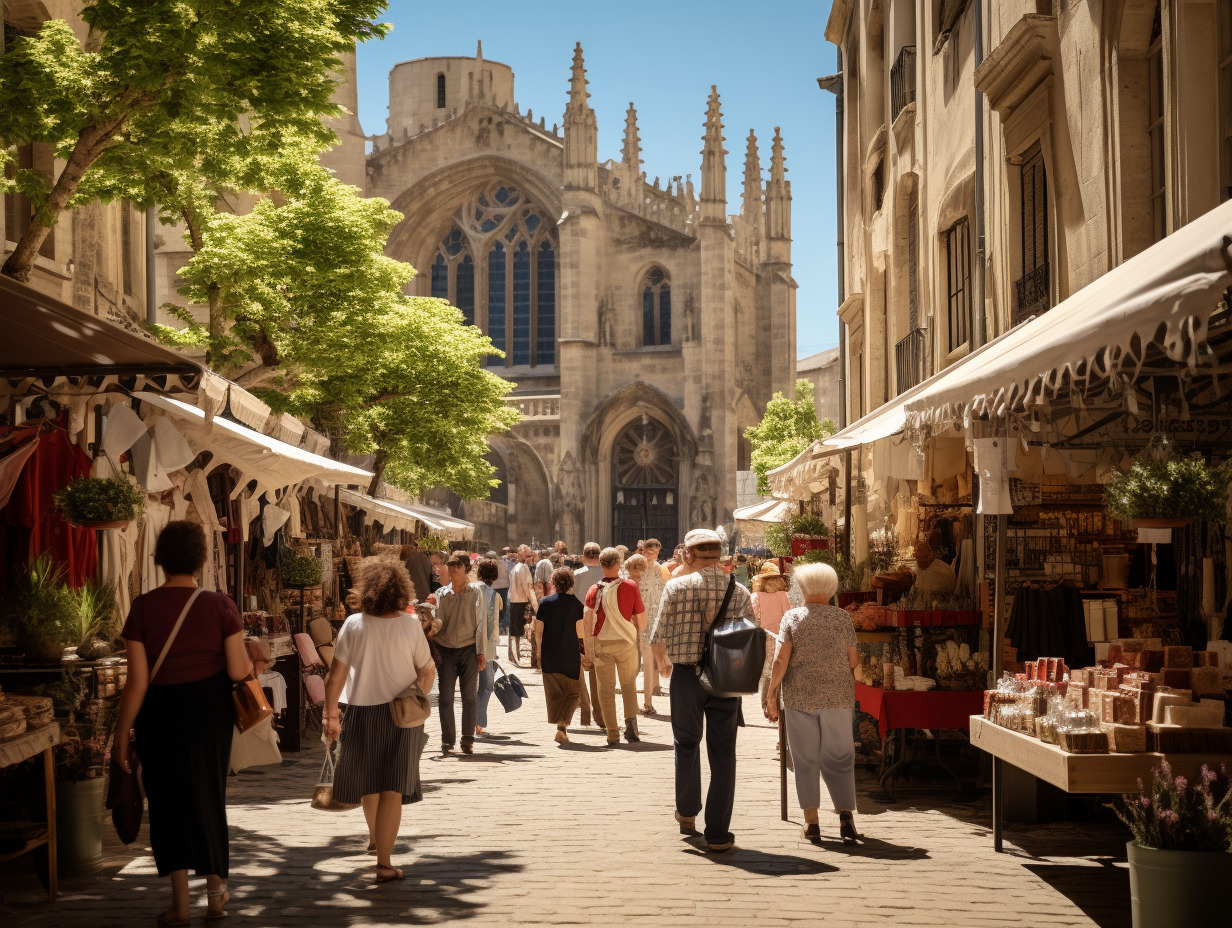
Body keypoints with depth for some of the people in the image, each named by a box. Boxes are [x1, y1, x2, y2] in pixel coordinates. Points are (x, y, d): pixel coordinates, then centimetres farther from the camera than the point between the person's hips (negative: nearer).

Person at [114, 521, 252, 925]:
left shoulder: (143, 607, -11)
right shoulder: (219, 605, -9)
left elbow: (138, 680, -11)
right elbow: (239, 671, -11)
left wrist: (122, 731, -3)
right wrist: (250, 658, 12)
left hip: (160, 711, -1)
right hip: (210, 708, 1)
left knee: (168, 799, 10)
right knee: (208, 794, 18)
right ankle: (215, 890, 27)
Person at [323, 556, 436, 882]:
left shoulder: (353, 625, -9)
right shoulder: (410, 625, -9)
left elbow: (336, 675, -8)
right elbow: (427, 672, -2)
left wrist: (330, 714, 0)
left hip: (361, 711, 2)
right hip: (402, 714, -1)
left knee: (368, 780, 22)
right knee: (392, 788, 0)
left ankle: (375, 837, 44)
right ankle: (384, 861, -3)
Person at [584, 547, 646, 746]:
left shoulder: (594, 590, -7)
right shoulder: (630, 587, -8)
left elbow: (587, 621, -8)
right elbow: (641, 620, -3)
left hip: (602, 643, 0)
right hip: (626, 641, 0)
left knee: (606, 690, 8)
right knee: (629, 685, 16)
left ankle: (613, 735, 7)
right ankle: (631, 720, -7)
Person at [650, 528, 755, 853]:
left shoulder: (677, 586, -6)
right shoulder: (739, 591, -1)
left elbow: (659, 638, -3)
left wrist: (663, 662, 19)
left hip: (686, 675, 0)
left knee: (687, 743, 22)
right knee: (722, 754, 5)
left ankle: (687, 812, 34)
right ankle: (718, 833, 4)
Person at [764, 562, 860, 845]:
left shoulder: (792, 617, -1)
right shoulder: (843, 617, 3)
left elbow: (781, 659, -7)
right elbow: (853, 661, 4)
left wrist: (771, 694, -1)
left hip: (800, 697, -1)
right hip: (837, 697, 1)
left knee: (806, 759, 7)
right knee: (839, 758, 8)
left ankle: (811, 821, 7)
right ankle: (846, 814, -7)